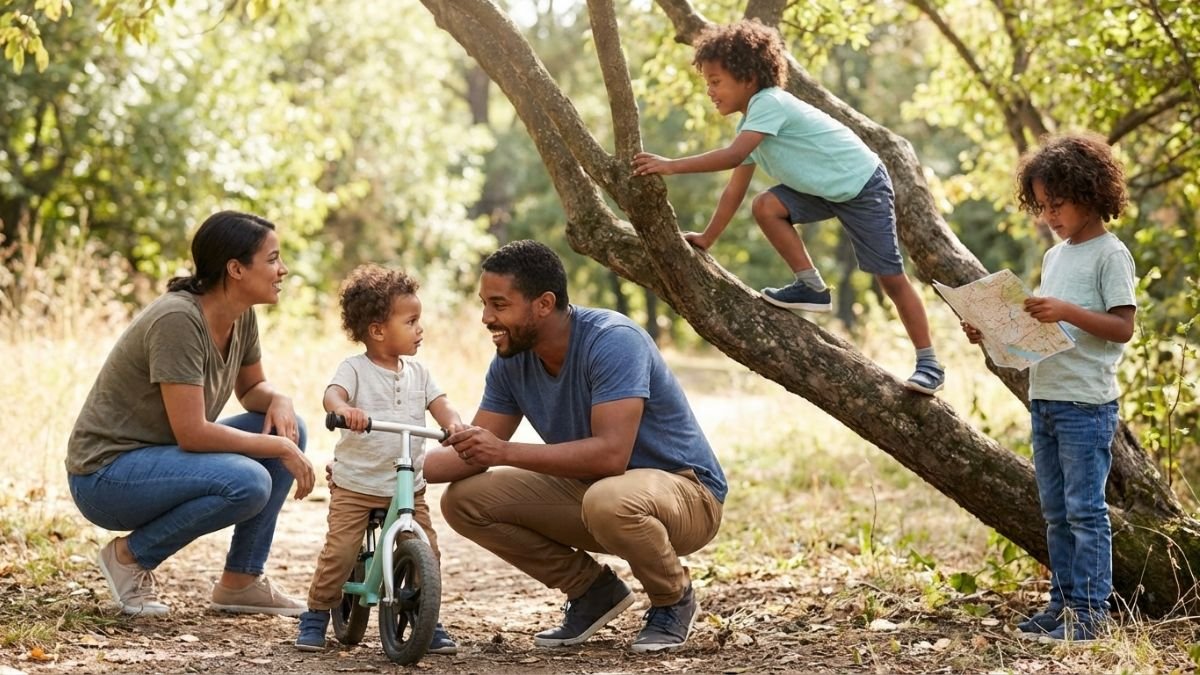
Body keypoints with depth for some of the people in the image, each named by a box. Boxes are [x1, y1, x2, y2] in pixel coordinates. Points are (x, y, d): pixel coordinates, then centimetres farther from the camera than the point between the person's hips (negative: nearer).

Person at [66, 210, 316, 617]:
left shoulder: (242, 317, 0)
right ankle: (131, 555, -8)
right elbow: (192, 433, -27)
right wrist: (280, 449, -20)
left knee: (289, 428, -1)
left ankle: (241, 581, 5)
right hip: (105, 474, -9)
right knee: (248, 482, -30)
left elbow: (251, 388, 17)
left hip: (159, 458, 9)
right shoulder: (178, 320, -25)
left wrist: (278, 400, -6)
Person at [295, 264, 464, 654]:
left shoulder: (417, 372, 8)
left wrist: (453, 423, -25)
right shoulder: (355, 369, -7)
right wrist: (343, 408, -50)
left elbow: (439, 404, 0)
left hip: (408, 486, 4)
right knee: (339, 552, -9)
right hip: (355, 485, -4)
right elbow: (333, 393, -25)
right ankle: (315, 618, 9)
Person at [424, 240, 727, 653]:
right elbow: (473, 455, 1)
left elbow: (611, 453, -35)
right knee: (463, 499, -5)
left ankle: (674, 600, -9)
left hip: (686, 490, -7)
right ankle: (593, 590, 8)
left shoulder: (613, 341, -26)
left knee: (609, 499, -41)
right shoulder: (512, 361, -4)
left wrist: (505, 452, -35)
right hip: (591, 489, 7)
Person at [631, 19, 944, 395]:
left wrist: (672, 166, -36)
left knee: (890, 277, -6)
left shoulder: (769, 103, -23)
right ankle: (812, 288, 1)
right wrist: (706, 239, 6)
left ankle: (929, 363, 0)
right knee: (767, 207, -11)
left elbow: (733, 156, -36)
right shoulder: (752, 123, 6)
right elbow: (735, 190, 8)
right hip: (824, 190, 8)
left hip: (863, 185, -8)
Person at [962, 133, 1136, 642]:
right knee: (1056, 513, 11)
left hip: (1086, 403, -8)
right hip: (1044, 399, 8)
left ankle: (1090, 611, -2)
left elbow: (1122, 327, -15)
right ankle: (1063, 603, 18)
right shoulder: (1055, 256, 16)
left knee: (1085, 509, -5)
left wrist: (1067, 311, -26)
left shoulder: (1110, 254, -8)